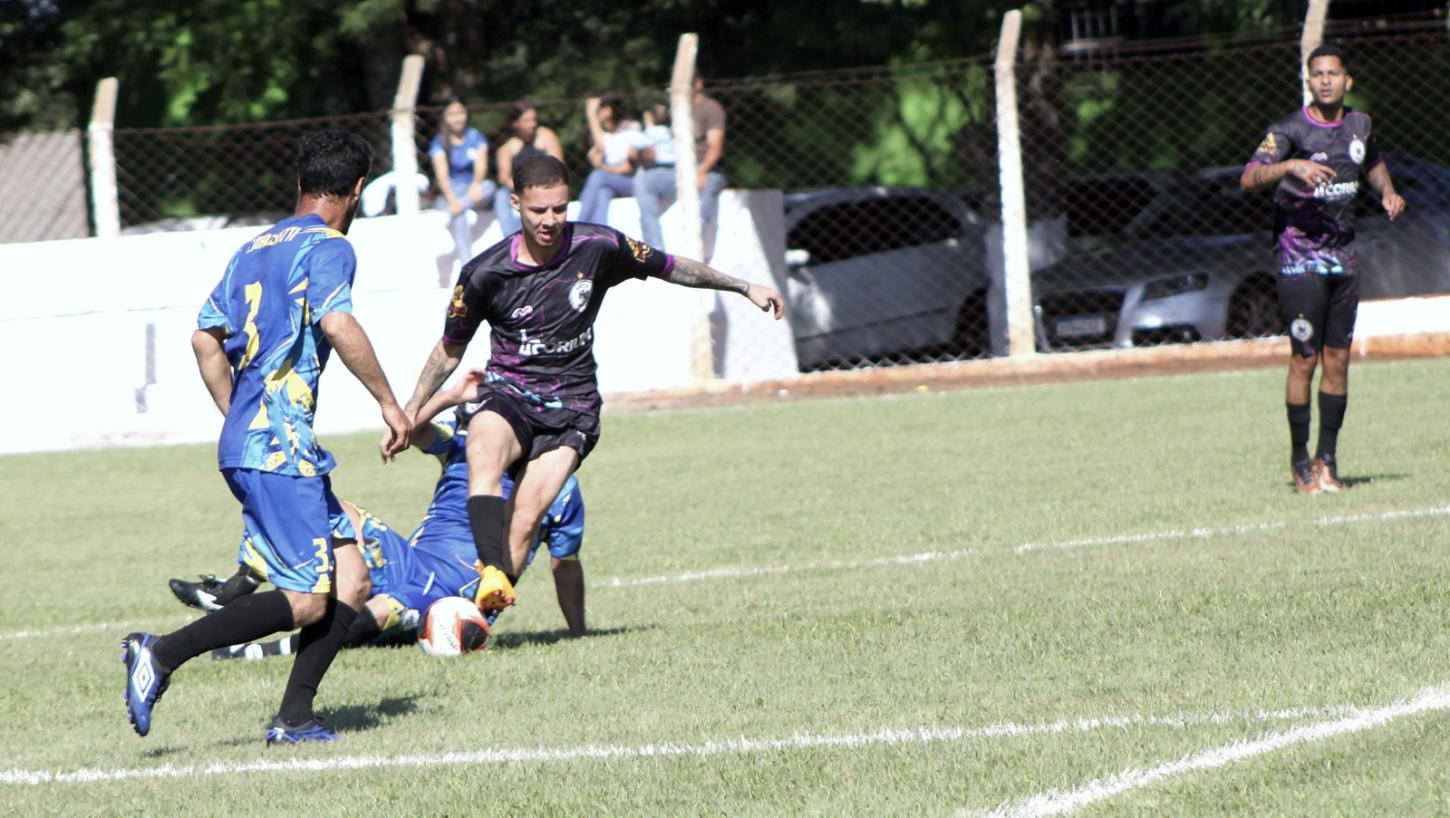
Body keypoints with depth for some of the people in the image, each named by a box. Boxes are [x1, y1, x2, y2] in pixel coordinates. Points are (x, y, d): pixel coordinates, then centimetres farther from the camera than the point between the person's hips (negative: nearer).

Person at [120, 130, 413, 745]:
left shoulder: (254, 250, 19)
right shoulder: (327, 247, -7)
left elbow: (205, 339, 19)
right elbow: (338, 325, -24)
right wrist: (388, 402, -16)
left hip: (245, 442, 9)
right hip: (280, 450, -9)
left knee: (351, 579, 9)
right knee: (307, 600, -11)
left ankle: (293, 718, 4)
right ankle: (163, 653, -15)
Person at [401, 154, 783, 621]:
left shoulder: (598, 247, -5)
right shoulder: (485, 273, -6)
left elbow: (668, 267, 12)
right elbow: (449, 351, 8)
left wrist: (744, 287, 15)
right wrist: (410, 412, 3)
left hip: (571, 406, 1)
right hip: (506, 394, -1)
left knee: (525, 520, -21)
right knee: (483, 454, -37)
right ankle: (493, 575, -50)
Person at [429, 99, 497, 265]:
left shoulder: (475, 137, 9)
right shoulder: (439, 143, 2)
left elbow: (481, 166, -5)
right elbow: (442, 174, -11)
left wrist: (476, 185, -27)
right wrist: (451, 199, -28)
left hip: (472, 190, 2)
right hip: (450, 194, -2)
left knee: (489, 186, -32)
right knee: (459, 216, -36)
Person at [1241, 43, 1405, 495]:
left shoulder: (1359, 124, 7)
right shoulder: (1289, 130, -11)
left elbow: (1373, 164, 28)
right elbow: (1249, 178, -25)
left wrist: (1388, 191, 8)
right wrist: (1292, 166, -41)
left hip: (1344, 258, 5)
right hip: (1300, 260, -5)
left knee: (1338, 360, 4)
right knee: (1304, 359, -6)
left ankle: (1327, 459, 11)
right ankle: (1299, 461, 3)